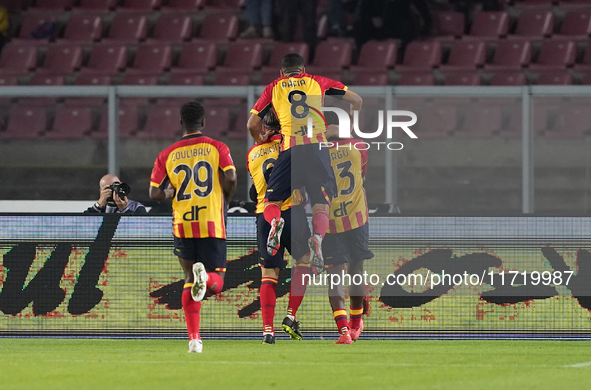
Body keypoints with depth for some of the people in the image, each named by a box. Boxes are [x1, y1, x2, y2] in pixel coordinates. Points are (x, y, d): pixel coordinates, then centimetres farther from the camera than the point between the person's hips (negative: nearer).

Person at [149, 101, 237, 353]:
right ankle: (205, 276, -31)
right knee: (216, 282, 8)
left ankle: (194, 338, -2)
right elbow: (230, 178, -12)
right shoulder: (217, 148, 2)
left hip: (183, 226, 2)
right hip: (212, 226, -2)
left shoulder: (167, 155, 6)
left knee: (189, 280, 13)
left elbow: (154, 193, 2)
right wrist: (224, 200, 7)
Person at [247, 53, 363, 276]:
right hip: (317, 146, 0)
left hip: (290, 149, 0)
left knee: (271, 202, 12)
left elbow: (252, 125, 16)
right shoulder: (316, 82, 20)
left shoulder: (273, 88, 19)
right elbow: (356, 100, 23)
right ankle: (318, 236, -30)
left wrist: (259, 139, 38)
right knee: (321, 205, 4)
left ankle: (275, 221, -24)